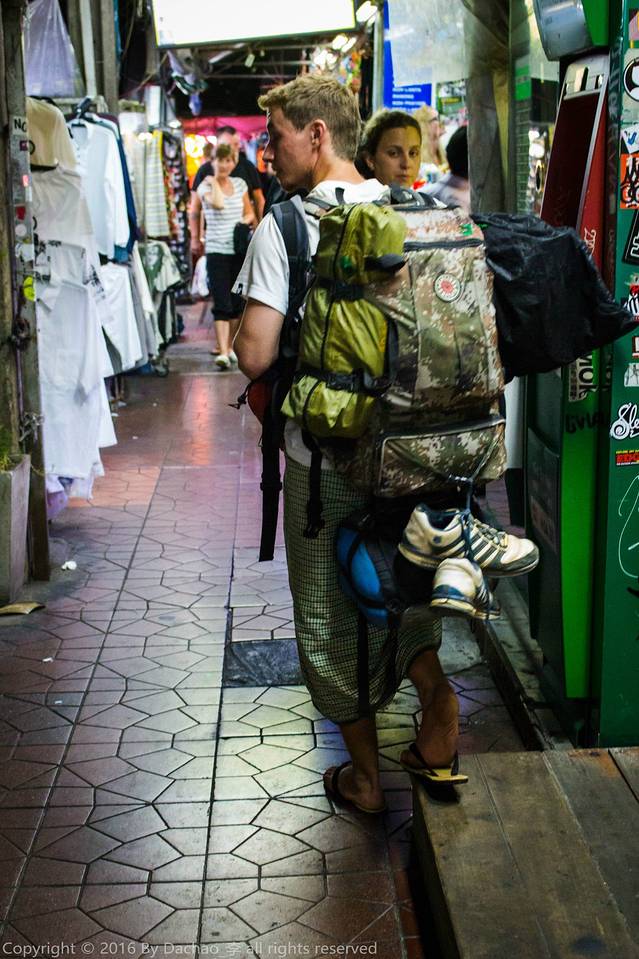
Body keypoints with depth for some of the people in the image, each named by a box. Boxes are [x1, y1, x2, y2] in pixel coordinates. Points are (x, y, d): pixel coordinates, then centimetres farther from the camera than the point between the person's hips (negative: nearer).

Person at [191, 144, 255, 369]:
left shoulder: (239, 184, 9)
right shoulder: (205, 186, -3)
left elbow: (249, 212, 18)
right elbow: (218, 203, -21)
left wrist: (247, 219, -4)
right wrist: (214, 182, -6)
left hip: (239, 250, 4)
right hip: (217, 251, -4)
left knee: (236, 302, 9)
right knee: (222, 304, -12)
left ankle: (230, 346, 23)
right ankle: (223, 352, -15)